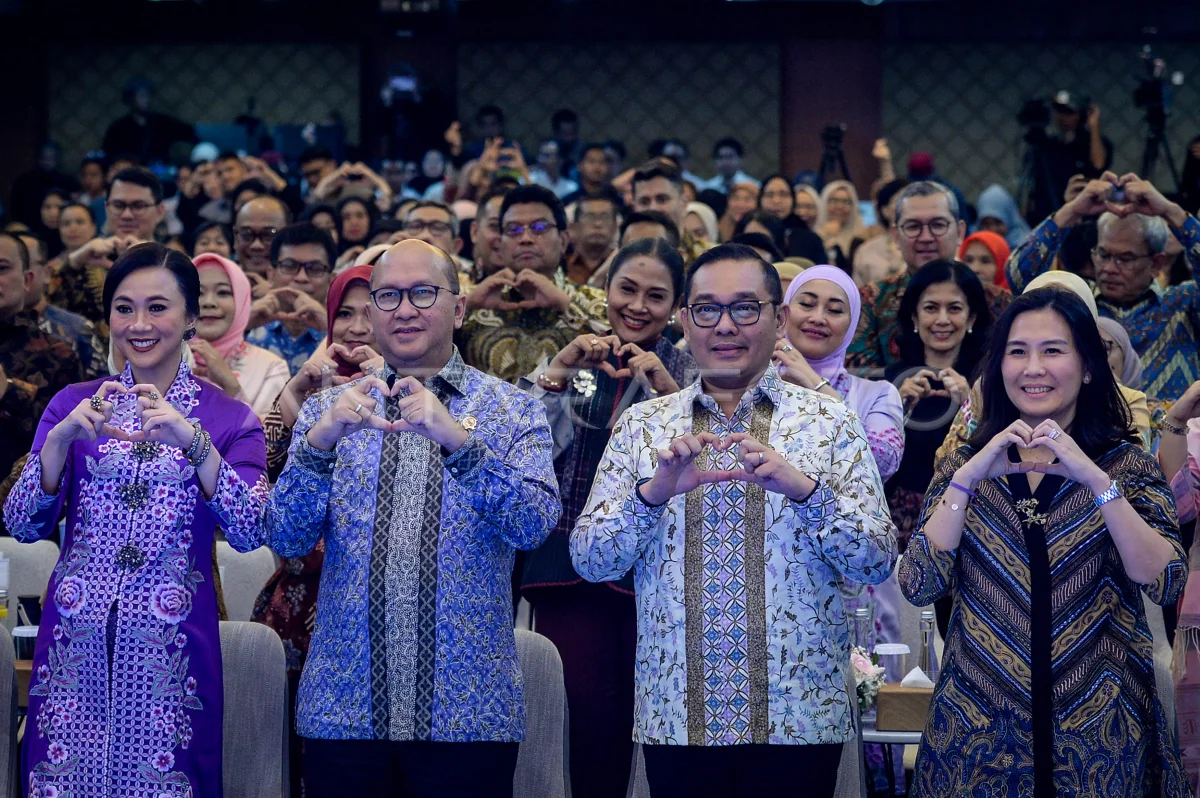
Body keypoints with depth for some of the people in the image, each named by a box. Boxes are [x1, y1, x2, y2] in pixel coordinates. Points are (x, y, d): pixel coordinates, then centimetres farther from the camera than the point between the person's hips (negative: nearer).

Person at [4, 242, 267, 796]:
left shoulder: (227, 418, 3)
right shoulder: (73, 405, 8)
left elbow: (250, 533, -11)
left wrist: (192, 440, -23)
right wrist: (63, 437, -16)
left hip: (171, 649, -1)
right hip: (76, 643, 2)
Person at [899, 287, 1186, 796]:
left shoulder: (1126, 465, 2)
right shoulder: (964, 466, 6)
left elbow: (1165, 584, -13)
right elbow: (919, 587, -7)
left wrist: (1096, 480, -21)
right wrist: (968, 477, -15)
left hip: (1098, 733, -1)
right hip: (979, 733, 1)